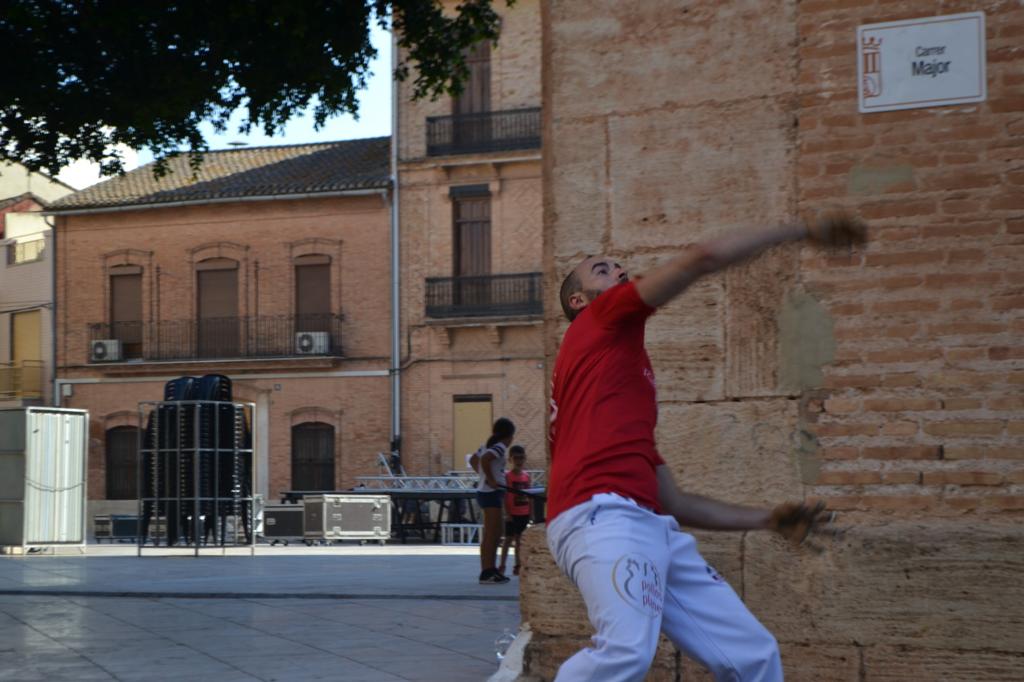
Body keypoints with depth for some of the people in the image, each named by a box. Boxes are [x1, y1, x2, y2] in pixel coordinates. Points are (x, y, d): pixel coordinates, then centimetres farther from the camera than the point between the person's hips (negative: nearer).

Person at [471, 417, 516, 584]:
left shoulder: (487, 446, 14)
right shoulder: (500, 448, -14)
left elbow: (473, 460, 26)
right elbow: (485, 459, -31)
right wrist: (491, 480, -23)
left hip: (484, 491, 10)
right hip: (491, 493, -10)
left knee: (496, 533, 17)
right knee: (490, 534, -8)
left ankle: (491, 569, 22)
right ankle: (486, 573, -9)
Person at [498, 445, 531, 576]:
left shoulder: (526, 476, 7)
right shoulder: (507, 475, -7)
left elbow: (529, 496, 11)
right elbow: (504, 496, -10)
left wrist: (531, 513, 9)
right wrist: (507, 513, -15)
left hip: (524, 513, 5)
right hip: (512, 513, -5)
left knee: (519, 539, 10)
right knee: (509, 539, -3)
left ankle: (518, 566, 16)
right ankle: (502, 566, 1)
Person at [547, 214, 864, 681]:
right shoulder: (600, 322, 12)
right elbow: (702, 259, 0)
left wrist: (766, 519, 27)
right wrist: (804, 232, 9)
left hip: (654, 529, 9)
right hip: (604, 517, -9)